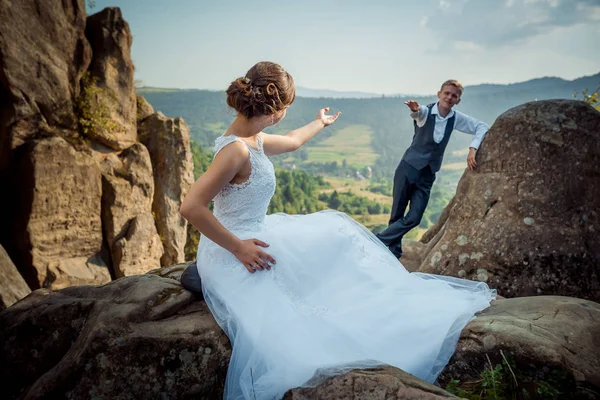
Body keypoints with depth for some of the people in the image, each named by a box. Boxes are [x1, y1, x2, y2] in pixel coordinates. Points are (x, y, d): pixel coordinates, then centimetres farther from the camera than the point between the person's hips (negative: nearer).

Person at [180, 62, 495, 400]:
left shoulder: (252, 138, 3)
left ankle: (393, 295, 23)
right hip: (232, 255, -9)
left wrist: (320, 123, 43)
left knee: (337, 232, 13)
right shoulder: (236, 149, -26)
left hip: (254, 235, 10)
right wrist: (239, 248, -24)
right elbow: (191, 208, -30)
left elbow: (291, 141, 25)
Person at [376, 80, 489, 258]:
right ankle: (394, 253, 21)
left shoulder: (456, 118, 1)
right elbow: (418, 113, -34)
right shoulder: (426, 112, -11)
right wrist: (415, 109, -60)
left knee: (413, 219, -5)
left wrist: (473, 149, -14)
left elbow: (482, 127, 3)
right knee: (397, 215, 2)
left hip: (427, 176, 4)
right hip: (408, 169, -3)